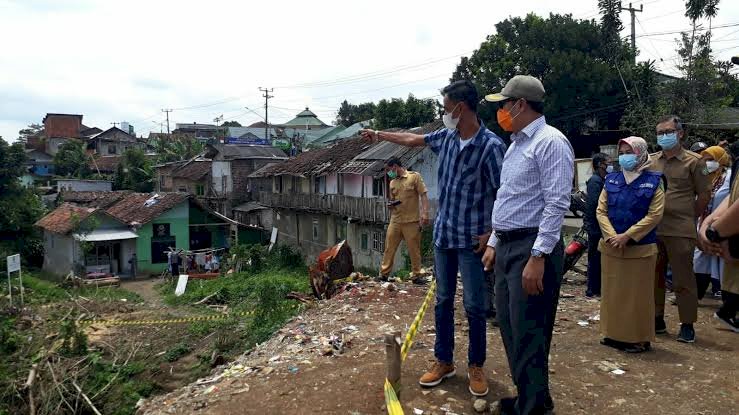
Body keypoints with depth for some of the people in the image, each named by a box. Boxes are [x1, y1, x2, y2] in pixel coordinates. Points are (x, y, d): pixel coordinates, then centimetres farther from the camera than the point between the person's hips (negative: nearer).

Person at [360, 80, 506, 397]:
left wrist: (492, 233, -16)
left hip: (471, 239, -6)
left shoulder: (491, 145, -17)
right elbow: (412, 139, 20)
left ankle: (476, 366, 22)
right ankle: (443, 361, 26)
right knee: (443, 301, 13)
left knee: (474, 306, 4)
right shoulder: (446, 136, 3)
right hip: (443, 234, 6)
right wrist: (379, 134, 29)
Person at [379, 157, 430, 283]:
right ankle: (383, 274, 13)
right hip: (395, 221, 5)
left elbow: (423, 195, -5)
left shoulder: (414, 176, -2)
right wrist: (390, 204, 0)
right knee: (389, 248, 5)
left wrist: (425, 214, -15)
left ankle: (416, 276, 13)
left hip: (412, 221, -5)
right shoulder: (392, 182, 13)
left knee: (414, 250, 3)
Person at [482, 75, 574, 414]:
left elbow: (557, 204, -20)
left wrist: (538, 257, -23)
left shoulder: (550, 142, -12)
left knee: (528, 333, -3)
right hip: (507, 246, 10)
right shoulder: (516, 144, 17)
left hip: (532, 247, -10)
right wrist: (494, 243, 19)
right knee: (509, 327, 16)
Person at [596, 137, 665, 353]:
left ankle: (639, 338, 15)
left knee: (638, 294, 4)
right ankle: (614, 334, 23)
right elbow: (601, 211, 2)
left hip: (640, 248, -4)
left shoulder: (653, 181, -4)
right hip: (611, 247, 4)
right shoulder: (611, 180, 6)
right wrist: (612, 236, -13)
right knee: (612, 291, 10)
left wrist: (627, 236, -16)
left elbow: (654, 216, -11)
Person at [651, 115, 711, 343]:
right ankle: (657, 319, 24)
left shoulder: (693, 161, -1)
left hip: (680, 232, -4)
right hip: (652, 229, 4)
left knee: (683, 280, 2)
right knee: (654, 277, 11)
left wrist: (690, 218, 7)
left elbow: (704, 194, 3)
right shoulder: (650, 161, 9)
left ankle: (687, 325, 14)